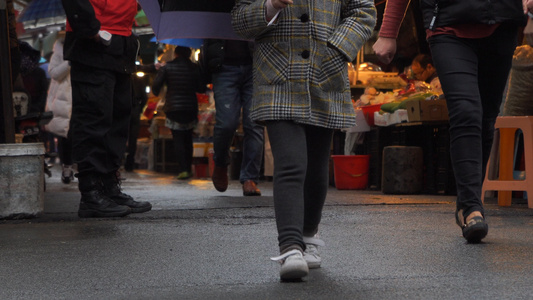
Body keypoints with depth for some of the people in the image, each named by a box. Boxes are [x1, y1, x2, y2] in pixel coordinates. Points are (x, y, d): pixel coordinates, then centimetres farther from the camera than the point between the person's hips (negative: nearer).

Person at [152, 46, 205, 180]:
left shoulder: (167, 67, -3)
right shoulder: (194, 68, 1)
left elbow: (156, 85, -5)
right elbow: (202, 88, 3)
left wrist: (156, 93, 17)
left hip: (173, 107, -2)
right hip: (190, 107, 2)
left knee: (178, 138, -1)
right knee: (188, 138, 15)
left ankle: (183, 169, -13)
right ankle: (188, 168, 16)